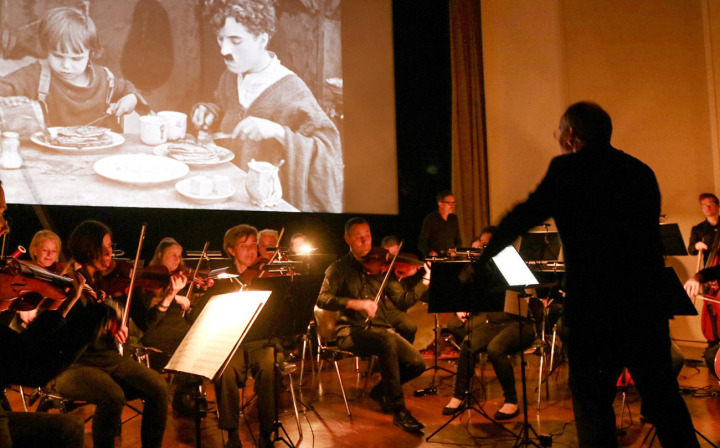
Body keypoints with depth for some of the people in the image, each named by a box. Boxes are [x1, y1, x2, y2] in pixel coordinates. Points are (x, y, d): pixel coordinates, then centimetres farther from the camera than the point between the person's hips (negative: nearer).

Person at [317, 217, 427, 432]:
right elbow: (322, 300, -16)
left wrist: (424, 283, -15)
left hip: (380, 329, 4)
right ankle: (399, 411, -23)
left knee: (417, 363, -15)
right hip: (351, 332, -4)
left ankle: (381, 390, 16)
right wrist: (355, 303, -29)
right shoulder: (339, 268, 1)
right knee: (387, 340, -34)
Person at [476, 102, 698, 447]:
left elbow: (523, 218, -5)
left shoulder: (568, 169, -6)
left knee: (591, 399, 6)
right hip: (650, 302, 6)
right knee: (663, 396, 19)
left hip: (595, 307, -6)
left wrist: (481, 261, 8)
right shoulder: (641, 171, 11)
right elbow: (647, 233, 19)